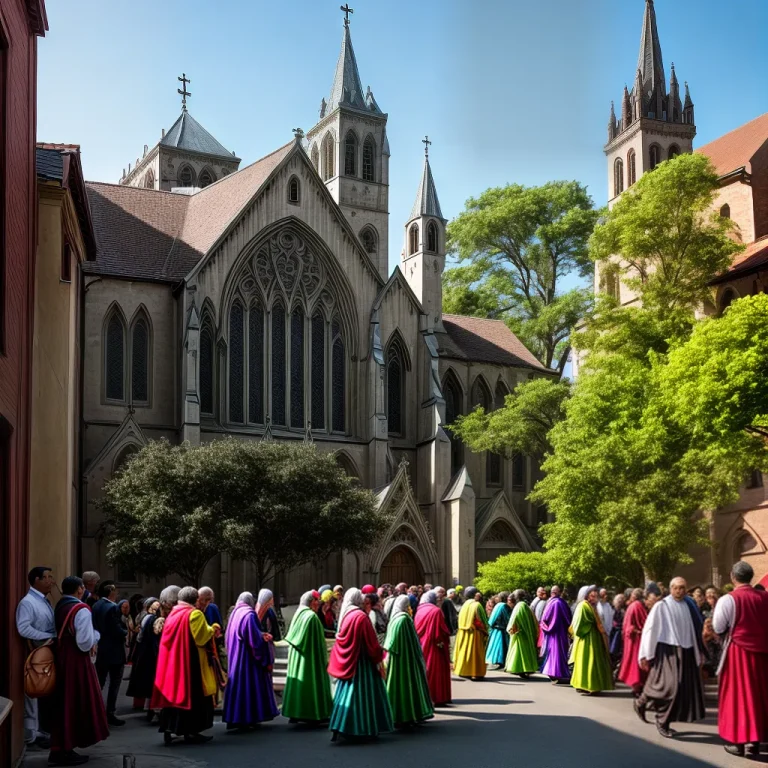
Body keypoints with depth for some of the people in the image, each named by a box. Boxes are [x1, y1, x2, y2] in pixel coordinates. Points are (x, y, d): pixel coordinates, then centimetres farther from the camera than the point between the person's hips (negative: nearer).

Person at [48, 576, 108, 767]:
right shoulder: (81, 610, -17)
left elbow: (61, 635, 9)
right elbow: (85, 643, -21)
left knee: (62, 703, 14)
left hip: (61, 658, 8)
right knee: (76, 703, 2)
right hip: (76, 662, -8)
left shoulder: (58, 607, 7)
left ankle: (58, 749, 18)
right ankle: (67, 751, 6)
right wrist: (95, 634, -1)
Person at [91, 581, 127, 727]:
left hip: (100, 650, 8)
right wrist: (126, 633, -4)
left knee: (99, 682, 13)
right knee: (114, 683, 2)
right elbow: (118, 631, -22)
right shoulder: (112, 607, -19)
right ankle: (110, 714, 4)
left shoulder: (96, 606, 6)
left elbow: (94, 626, 11)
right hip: (114, 651, -8)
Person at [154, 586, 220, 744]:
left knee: (172, 692, 10)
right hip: (190, 661, -7)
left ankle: (169, 729, 6)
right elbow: (202, 637, -17)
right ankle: (190, 731, 2)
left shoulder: (172, 614, 10)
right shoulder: (195, 614, -11)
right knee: (192, 694, 1)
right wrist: (212, 630, 4)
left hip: (172, 661, 7)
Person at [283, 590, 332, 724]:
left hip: (296, 655, 8)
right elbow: (318, 639, -15)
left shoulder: (298, 614, 7)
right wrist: (323, 658, -8)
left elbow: (293, 637, 13)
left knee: (298, 681, 11)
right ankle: (314, 713, 3)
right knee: (311, 682, 0)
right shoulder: (312, 616, -17)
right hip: (310, 656, -8)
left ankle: (294, 712, 11)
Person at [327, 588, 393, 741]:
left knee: (346, 693, 10)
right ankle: (368, 728, 8)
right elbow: (371, 641, -13)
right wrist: (377, 659, -2)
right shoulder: (361, 616, -15)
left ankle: (338, 727, 6)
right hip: (361, 661, -7)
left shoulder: (344, 615, 5)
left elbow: (340, 638, 12)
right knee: (363, 693, 2)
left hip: (348, 662, 7)